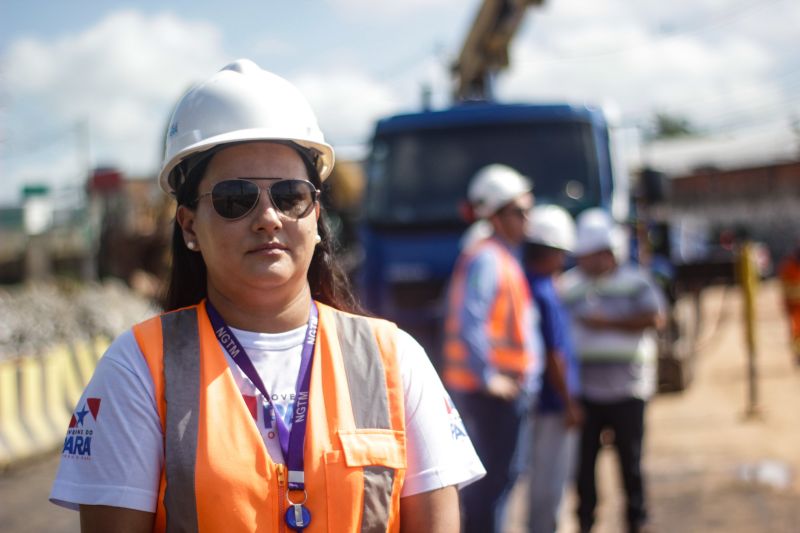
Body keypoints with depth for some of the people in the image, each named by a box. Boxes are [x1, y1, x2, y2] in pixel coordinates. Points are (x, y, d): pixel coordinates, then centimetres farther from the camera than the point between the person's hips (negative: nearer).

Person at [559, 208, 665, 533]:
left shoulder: (635, 282, 3)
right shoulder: (567, 285, 9)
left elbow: (655, 318, -11)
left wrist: (608, 322, -15)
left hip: (627, 388, -2)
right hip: (582, 391, 2)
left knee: (630, 456, 3)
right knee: (584, 458, 4)